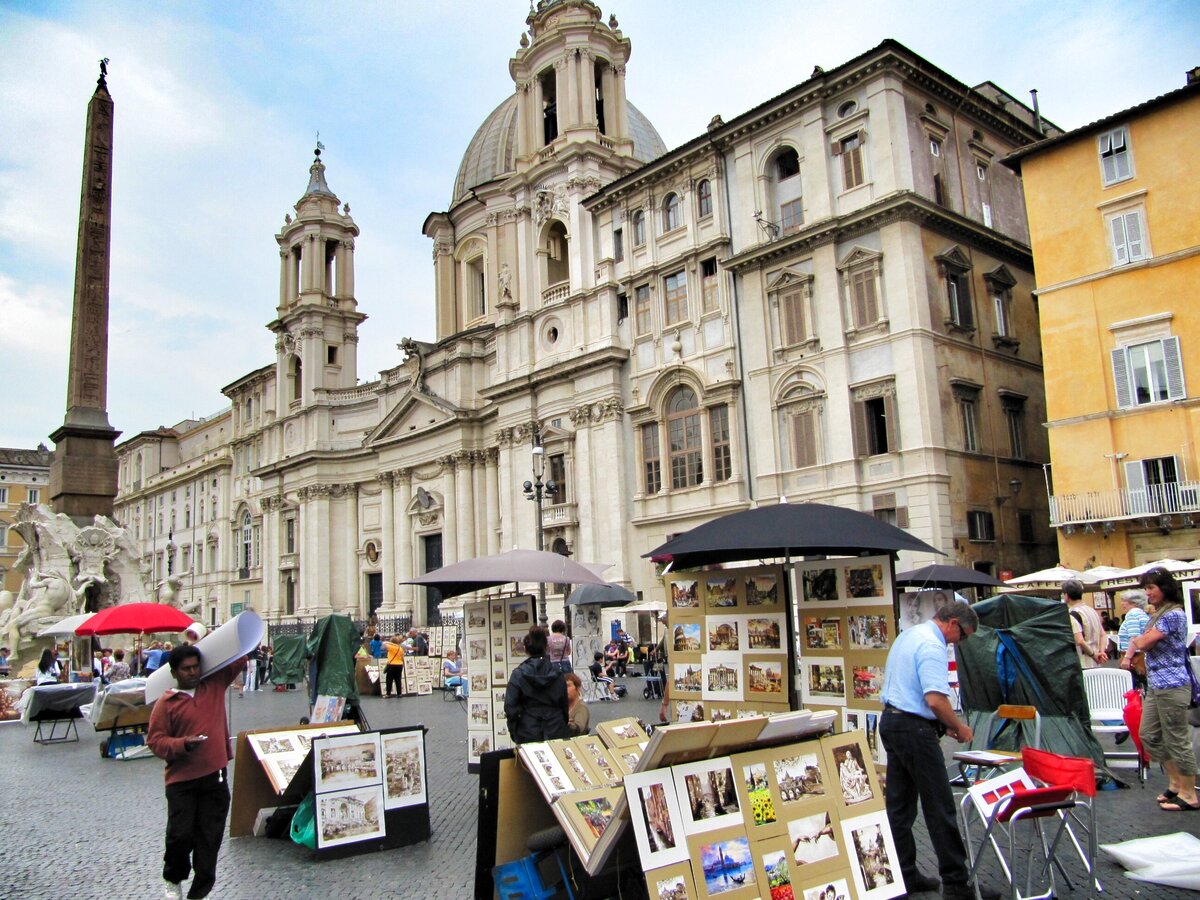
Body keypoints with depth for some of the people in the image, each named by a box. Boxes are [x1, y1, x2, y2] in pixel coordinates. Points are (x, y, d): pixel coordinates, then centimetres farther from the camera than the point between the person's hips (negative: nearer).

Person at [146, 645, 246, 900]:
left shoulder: (215, 685, 6)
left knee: (210, 838, 5)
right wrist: (183, 744, -21)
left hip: (215, 777, 3)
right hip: (181, 781, -2)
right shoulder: (166, 703, -2)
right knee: (180, 834, -3)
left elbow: (238, 659, 10)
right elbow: (155, 740, -5)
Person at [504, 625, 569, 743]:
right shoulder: (557, 673, 1)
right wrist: (563, 726, 18)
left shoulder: (518, 674, -8)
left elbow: (510, 706, -10)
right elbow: (564, 703, 6)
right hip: (555, 733, 2)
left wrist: (514, 732, 1)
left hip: (528, 734, -2)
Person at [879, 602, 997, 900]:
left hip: (890, 720, 10)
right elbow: (936, 700, -25)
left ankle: (903, 873, 21)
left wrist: (944, 723, 20)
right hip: (914, 728, -10)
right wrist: (959, 728, -8)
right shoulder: (933, 646, -17)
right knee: (939, 807, -2)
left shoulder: (908, 634, 14)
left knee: (899, 805, 13)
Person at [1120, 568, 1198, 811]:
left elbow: (1145, 643, -18)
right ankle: (1176, 784, 25)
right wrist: (1129, 654, -2)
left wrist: (1137, 641, 4)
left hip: (1172, 686, -10)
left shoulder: (1174, 614, -15)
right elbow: (1141, 642, 18)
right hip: (1155, 685, 10)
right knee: (1149, 736, 13)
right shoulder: (1158, 614, 15)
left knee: (1178, 741, -1)